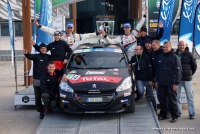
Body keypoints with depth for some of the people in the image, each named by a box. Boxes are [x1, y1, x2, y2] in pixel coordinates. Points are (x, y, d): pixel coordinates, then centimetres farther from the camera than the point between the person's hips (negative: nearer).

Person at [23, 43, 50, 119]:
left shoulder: (49, 57, 9)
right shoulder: (36, 56, -1)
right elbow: (30, 56, -22)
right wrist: (26, 54, -46)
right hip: (37, 80, -1)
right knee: (38, 97, 5)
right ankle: (41, 111, 18)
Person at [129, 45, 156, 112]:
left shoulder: (146, 57, -8)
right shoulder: (133, 58, 4)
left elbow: (150, 69, -7)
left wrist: (150, 79, -9)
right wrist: (130, 65, -5)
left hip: (147, 79, -2)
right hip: (139, 79, 2)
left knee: (151, 95, 7)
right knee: (141, 91, -24)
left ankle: (154, 109, 18)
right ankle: (137, 99, 7)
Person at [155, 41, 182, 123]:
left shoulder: (175, 57, -6)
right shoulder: (160, 57, 13)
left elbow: (178, 71, -10)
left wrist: (176, 83, -15)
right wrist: (156, 80, 14)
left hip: (170, 84, -6)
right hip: (161, 83, 6)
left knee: (172, 101, 1)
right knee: (162, 100, 11)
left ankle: (175, 116, 10)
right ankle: (163, 115, 22)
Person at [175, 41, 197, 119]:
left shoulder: (189, 54, -3)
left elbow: (194, 65, 6)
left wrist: (191, 74, 6)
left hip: (187, 78, -2)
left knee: (190, 96, 3)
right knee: (176, 96, 6)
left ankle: (192, 113, 9)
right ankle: (178, 112, 18)